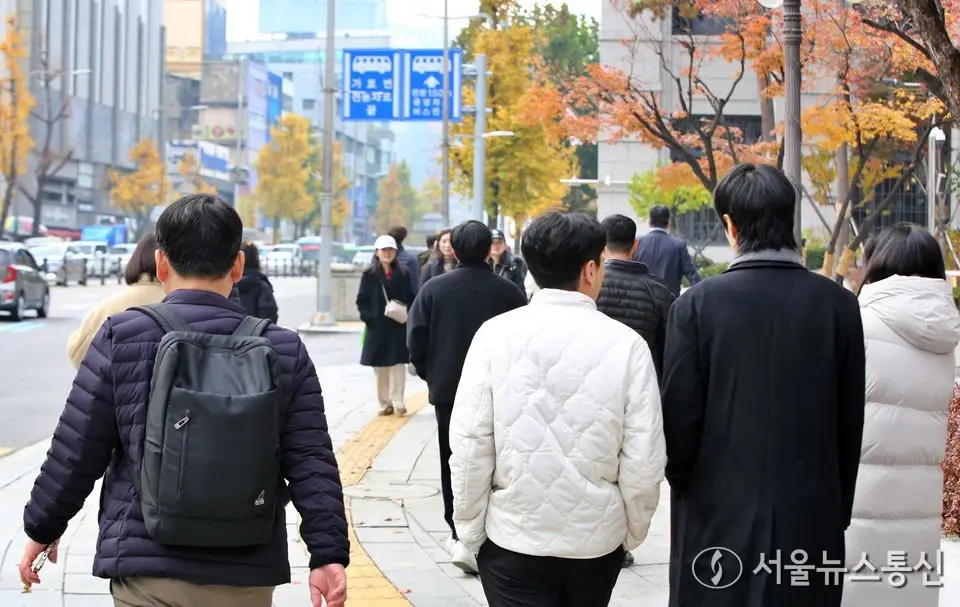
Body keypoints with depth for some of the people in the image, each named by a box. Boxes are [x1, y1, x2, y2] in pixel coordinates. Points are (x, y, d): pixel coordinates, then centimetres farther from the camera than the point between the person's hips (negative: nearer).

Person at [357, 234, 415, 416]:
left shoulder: (403, 274, 7)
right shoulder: (369, 275, 3)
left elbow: (410, 299, 6)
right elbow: (361, 300, 2)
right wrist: (368, 317, -11)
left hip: (399, 326, 0)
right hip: (377, 326, 0)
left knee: (398, 364, -4)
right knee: (380, 367, 5)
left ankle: (398, 402, -1)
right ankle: (385, 403, 12)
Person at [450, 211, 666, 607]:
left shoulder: (496, 335, -9)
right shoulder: (625, 344, -9)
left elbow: (470, 443, -9)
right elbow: (644, 459, -8)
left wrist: (470, 528, 4)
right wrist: (632, 533, 8)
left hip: (513, 538, -1)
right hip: (597, 539, 2)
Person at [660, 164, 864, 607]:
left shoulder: (698, 304, -9)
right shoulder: (839, 304, -3)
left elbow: (679, 414, -7)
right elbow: (851, 421, 2)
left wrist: (683, 484, 11)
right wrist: (839, 510, 13)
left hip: (719, 515, -2)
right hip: (813, 516, 2)